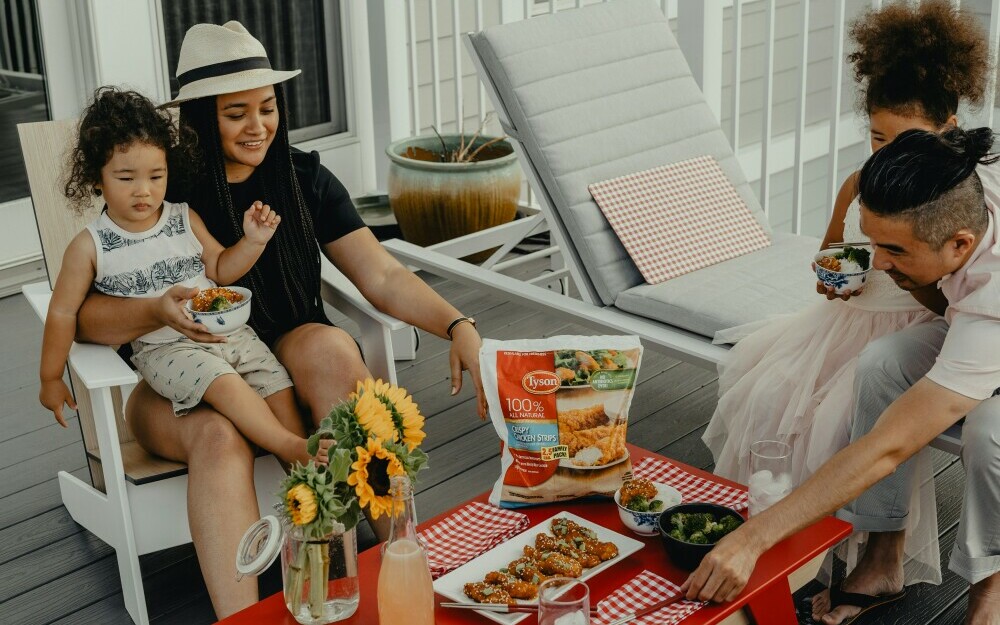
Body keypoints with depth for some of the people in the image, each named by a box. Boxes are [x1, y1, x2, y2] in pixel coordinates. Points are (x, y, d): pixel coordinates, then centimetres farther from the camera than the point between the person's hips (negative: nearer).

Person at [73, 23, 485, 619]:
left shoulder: (305, 179, 4)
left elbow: (383, 276, -2)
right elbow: (83, 314, -9)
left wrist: (459, 327, -19)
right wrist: (158, 311, -30)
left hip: (291, 365, 2)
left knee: (331, 347, -32)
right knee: (219, 438, -36)